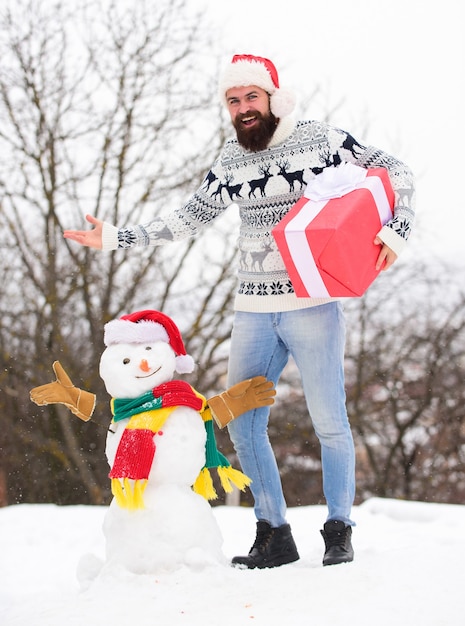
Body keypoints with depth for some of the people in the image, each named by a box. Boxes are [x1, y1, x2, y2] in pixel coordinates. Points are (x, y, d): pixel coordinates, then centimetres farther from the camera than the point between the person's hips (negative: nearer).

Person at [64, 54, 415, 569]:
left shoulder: (321, 140, -3)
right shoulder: (230, 161, 9)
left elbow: (396, 174, 4)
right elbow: (189, 218, 18)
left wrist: (396, 230, -12)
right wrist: (117, 238, 13)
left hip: (313, 304, -5)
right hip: (253, 310, 5)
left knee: (329, 421, -3)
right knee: (242, 424, 3)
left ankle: (339, 532, 11)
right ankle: (274, 535, 14)